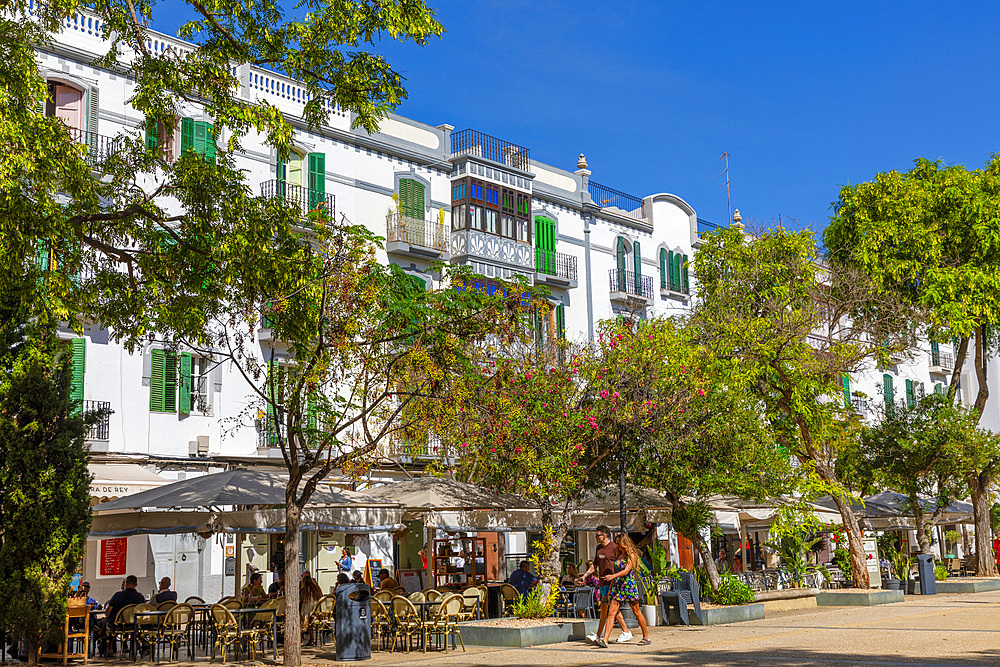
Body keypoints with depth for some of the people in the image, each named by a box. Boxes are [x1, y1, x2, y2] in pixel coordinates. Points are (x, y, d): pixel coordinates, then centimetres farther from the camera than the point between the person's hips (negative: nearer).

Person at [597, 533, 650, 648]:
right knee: (612, 612, -6)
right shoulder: (618, 555, 12)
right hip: (617, 586, 6)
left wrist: (612, 576, -34)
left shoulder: (631, 555, -9)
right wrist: (610, 587, 15)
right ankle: (605, 640, -14)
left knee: (636, 612, 5)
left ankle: (646, 637, 21)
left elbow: (626, 571, -22)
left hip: (629, 586, -6)